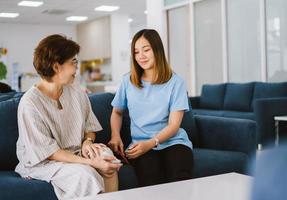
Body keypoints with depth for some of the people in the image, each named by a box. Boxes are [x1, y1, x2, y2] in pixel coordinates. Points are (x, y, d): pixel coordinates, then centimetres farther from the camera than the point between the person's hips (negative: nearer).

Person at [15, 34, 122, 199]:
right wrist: (91, 162, -26)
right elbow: (47, 151, -20)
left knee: (110, 165, -23)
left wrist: (88, 141, -12)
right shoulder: (30, 102, -17)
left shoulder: (77, 92, 1)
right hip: (42, 161, -5)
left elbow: (90, 126, 12)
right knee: (85, 174, -30)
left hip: (76, 154, 5)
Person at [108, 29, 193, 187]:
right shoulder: (128, 81, 11)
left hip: (172, 142, -1)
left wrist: (151, 143, -17)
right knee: (151, 184, -31)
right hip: (141, 145, 1)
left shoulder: (175, 82, 3)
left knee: (180, 184, -31)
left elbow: (174, 125, -2)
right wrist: (115, 136, 5)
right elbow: (117, 112, 24)